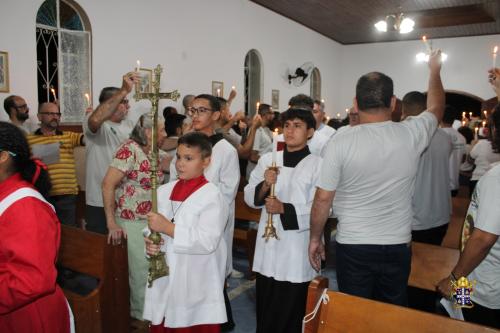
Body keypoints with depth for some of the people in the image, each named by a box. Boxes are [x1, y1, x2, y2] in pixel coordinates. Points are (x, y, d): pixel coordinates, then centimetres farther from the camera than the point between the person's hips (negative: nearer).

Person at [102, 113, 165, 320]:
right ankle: (141, 315, 27)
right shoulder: (130, 149, -16)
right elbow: (108, 184, -22)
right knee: (141, 272, 6)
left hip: (152, 220, 7)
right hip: (133, 222, -7)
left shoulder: (152, 152, 8)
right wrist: (111, 223, -22)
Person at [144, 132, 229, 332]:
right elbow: (153, 227, 11)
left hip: (195, 284, -5)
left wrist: (169, 228, -22)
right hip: (164, 278, 6)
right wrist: (150, 243, -11)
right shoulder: (164, 191, 6)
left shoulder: (212, 196, -13)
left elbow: (208, 241, -22)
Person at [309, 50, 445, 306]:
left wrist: (315, 239, 3)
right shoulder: (411, 134, -6)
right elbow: (436, 107, 17)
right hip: (398, 247, 3)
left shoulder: (341, 141, -14)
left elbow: (323, 199, -11)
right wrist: (435, 70, 33)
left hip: (353, 248, -2)